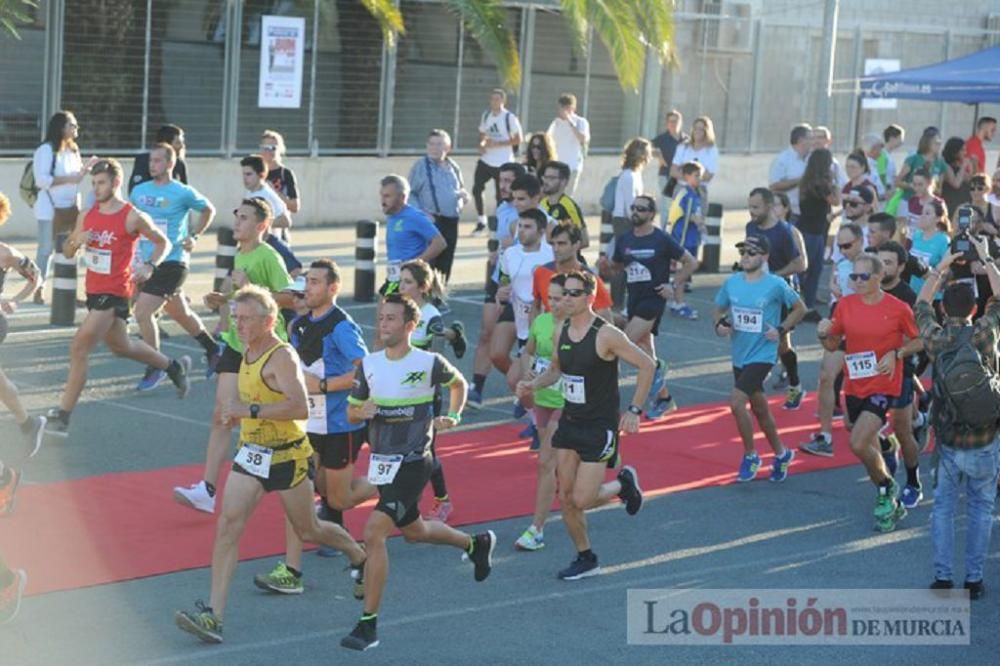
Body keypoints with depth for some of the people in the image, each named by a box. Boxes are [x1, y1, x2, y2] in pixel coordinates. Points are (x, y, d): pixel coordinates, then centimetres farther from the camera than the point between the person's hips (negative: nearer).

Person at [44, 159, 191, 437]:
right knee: (121, 346, 24)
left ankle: (62, 416, -12)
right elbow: (67, 252, 11)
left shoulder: (133, 217, -13)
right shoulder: (86, 216, 4)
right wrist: (77, 241, -12)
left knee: (80, 348, -16)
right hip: (93, 289, 8)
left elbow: (163, 243, -1)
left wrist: (149, 266, -18)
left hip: (114, 293, -8)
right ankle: (174, 367, 48)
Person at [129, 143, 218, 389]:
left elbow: (208, 210, 9)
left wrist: (194, 236, 1)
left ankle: (155, 369, -4)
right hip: (147, 262, 6)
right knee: (180, 313, 19)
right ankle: (212, 349, 41)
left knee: (143, 312, -17)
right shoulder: (139, 191, 6)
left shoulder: (183, 193, -8)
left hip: (172, 262, -6)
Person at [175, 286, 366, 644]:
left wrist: (250, 410, -32)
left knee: (308, 530, 10)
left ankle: (361, 558, 42)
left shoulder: (282, 356, -20)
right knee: (228, 524, -10)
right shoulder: (248, 353, 8)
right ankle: (214, 616, -15)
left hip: (288, 456, -7)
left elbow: (301, 407, -33)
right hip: (251, 453, 7)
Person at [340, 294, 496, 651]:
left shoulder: (429, 363, -10)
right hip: (380, 462, 7)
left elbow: (458, 383, 12)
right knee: (413, 531, 25)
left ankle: (368, 625, -12)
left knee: (373, 533, -19)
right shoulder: (369, 364, 2)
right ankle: (476, 544, 53)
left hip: (412, 464, -7)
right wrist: (361, 411, -11)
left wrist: (452, 416, -3)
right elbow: (351, 411, 11)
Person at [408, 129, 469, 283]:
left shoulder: (453, 167, 12)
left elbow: (461, 188, 25)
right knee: (430, 261, -11)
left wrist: (463, 194, 0)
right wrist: (421, 213, -17)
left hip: (451, 220, 5)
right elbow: (411, 194, -4)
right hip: (432, 220, -5)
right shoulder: (421, 166, -3)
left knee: (446, 263, 12)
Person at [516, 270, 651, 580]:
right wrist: (533, 385, 0)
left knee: (582, 500, -9)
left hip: (600, 427, -6)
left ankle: (624, 484, 21)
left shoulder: (606, 335, -18)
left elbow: (647, 365, -12)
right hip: (569, 422, 6)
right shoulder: (560, 332, 2)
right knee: (565, 497, 6)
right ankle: (586, 559, 22)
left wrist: (634, 410, -13)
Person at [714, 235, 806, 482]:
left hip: (762, 355, -6)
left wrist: (781, 330, -11)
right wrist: (720, 325, -6)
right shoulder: (732, 283, 0)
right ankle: (780, 453, 37)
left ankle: (750, 455, -2)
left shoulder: (776, 285, -13)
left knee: (736, 401, -20)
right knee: (759, 408, 18)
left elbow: (800, 308, -1)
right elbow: (720, 309, 14)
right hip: (739, 356, 6)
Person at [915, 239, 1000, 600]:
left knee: (943, 506, 13)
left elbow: (921, 303, 13)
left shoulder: (935, 339, -8)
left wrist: (941, 268, 19)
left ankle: (942, 577, 12)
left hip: (947, 441, 1)